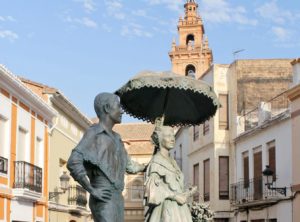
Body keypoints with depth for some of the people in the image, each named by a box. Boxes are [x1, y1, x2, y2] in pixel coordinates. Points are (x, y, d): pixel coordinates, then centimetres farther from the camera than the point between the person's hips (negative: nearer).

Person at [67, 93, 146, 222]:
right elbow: (74, 163, -18)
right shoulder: (94, 133, -5)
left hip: (117, 199, 9)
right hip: (103, 200, -8)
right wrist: (91, 190, -19)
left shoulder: (115, 138, 20)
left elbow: (129, 165, 34)